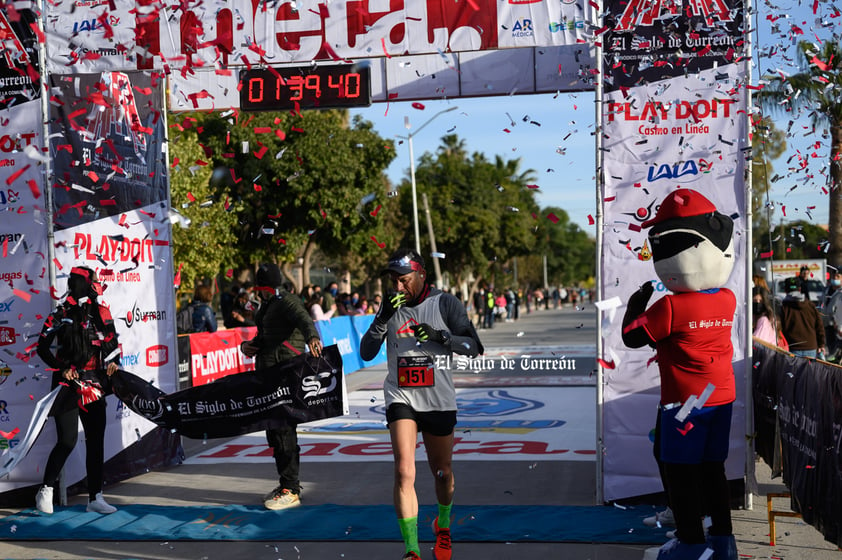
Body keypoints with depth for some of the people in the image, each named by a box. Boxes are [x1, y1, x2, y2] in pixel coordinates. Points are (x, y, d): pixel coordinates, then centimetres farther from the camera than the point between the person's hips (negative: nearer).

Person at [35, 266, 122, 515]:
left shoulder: (101, 312, 9)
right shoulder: (61, 315, -7)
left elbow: (112, 342, 15)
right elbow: (43, 347, -4)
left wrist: (113, 362, -2)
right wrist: (62, 369, -13)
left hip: (94, 384, 6)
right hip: (68, 383, -6)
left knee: (96, 440, 6)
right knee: (68, 440, -11)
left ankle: (95, 497, 13)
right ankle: (46, 490, 9)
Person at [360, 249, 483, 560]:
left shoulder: (445, 303, -3)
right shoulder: (391, 306, 4)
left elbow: (474, 348, -6)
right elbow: (366, 353, -1)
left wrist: (439, 336, -22)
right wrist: (383, 318, -15)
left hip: (439, 400, 0)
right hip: (401, 397, 0)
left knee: (442, 473, 14)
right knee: (404, 472, -16)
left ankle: (443, 524, 44)